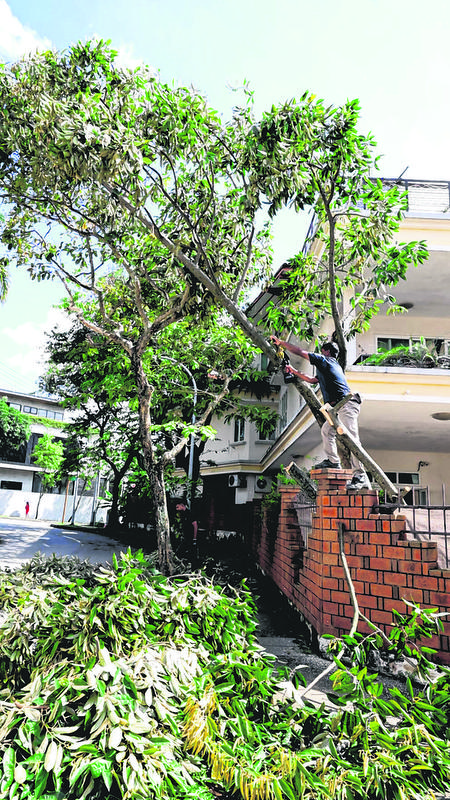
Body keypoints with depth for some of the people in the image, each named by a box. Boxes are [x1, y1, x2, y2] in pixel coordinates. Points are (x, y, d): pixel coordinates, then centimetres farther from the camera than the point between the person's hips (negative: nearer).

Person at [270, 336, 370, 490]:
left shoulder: (325, 360, 4)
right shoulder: (334, 365, 31)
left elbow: (300, 351, 5)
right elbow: (312, 380, 40)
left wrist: (280, 342, 15)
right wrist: (294, 372, 43)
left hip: (346, 405, -11)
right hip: (340, 407, 11)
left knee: (352, 440, -15)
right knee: (326, 430, 17)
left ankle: (360, 476, -19)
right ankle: (333, 460, 13)